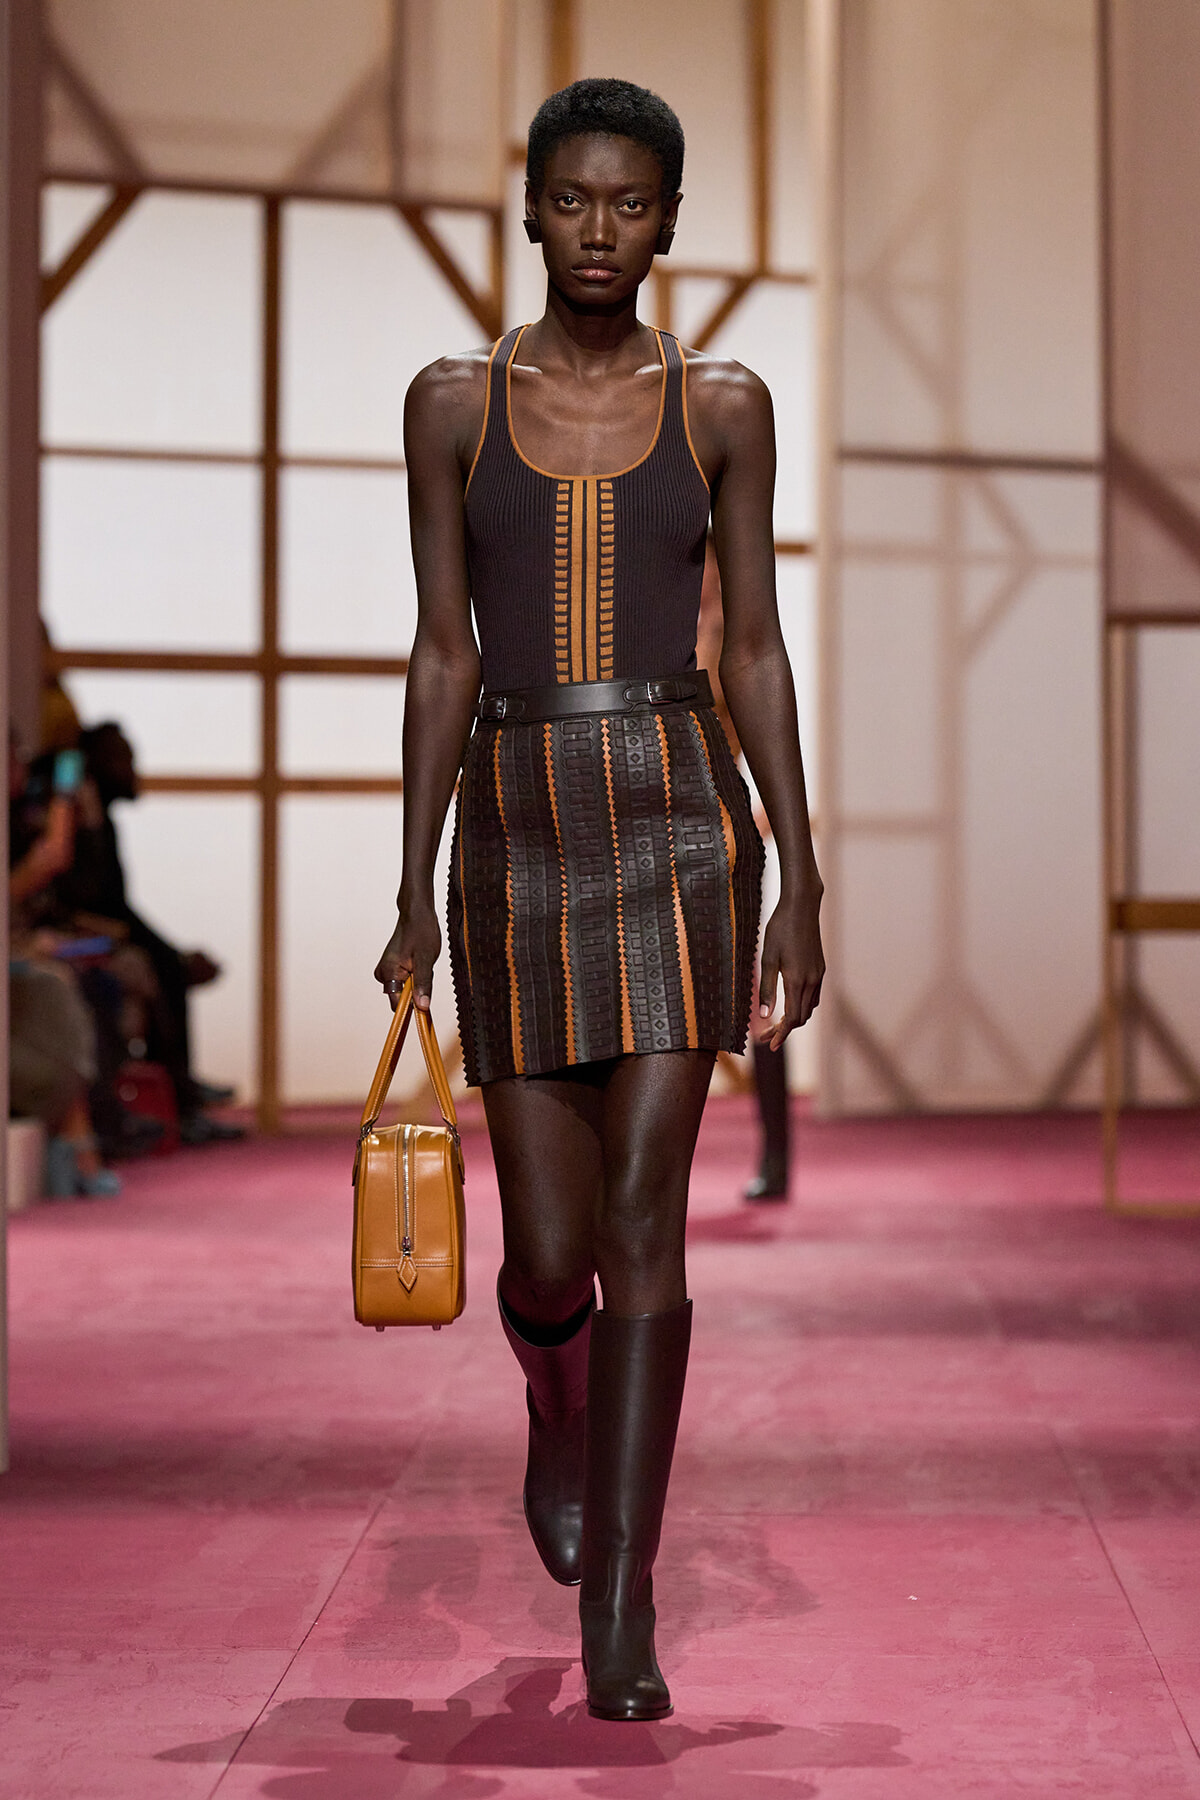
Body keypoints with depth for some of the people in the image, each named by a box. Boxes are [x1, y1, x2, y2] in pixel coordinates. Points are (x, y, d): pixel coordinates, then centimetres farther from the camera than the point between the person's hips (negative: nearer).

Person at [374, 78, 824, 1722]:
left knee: (642, 1214, -10)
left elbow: (755, 647, 5)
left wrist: (800, 886, 1)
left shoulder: (723, 405, 6)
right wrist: (415, 891, 2)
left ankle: (620, 1601, -1)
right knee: (549, 1249, 4)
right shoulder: (453, 402, 6)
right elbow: (442, 652, 6)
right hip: (517, 835, 1)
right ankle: (560, 1425, 40)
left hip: (678, 819, -1)